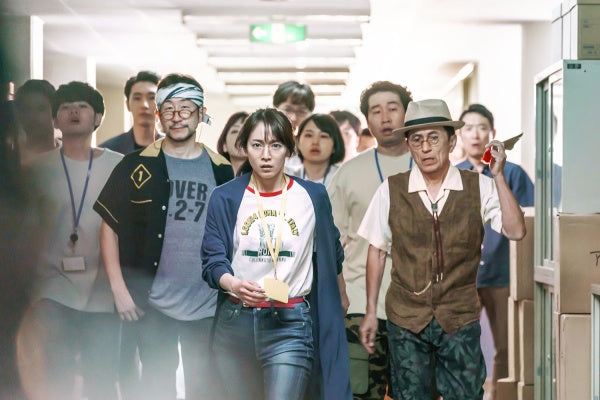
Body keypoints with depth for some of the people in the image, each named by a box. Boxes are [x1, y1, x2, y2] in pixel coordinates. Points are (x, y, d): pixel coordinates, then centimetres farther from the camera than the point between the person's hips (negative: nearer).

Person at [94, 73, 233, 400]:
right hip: (153, 304, -2)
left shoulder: (221, 170, 4)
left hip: (208, 305, 2)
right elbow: (110, 227, -1)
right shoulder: (137, 166, -2)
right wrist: (119, 290, -8)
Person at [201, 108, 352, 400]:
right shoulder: (225, 198, -1)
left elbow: (330, 256, 13)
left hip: (290, 324, -2)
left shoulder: (313, 196, 1)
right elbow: (212, 260, -7)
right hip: (234, 322, 2)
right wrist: (234, 284, -26)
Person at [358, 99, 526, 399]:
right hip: (405, 316, 0)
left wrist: (498, 175, -16)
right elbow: (377, 251, 3)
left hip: (460, 318, 0)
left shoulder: (480, 188, -2)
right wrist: (370, 312, 4)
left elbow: (515, 231, -13)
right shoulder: (390, 191, -4)